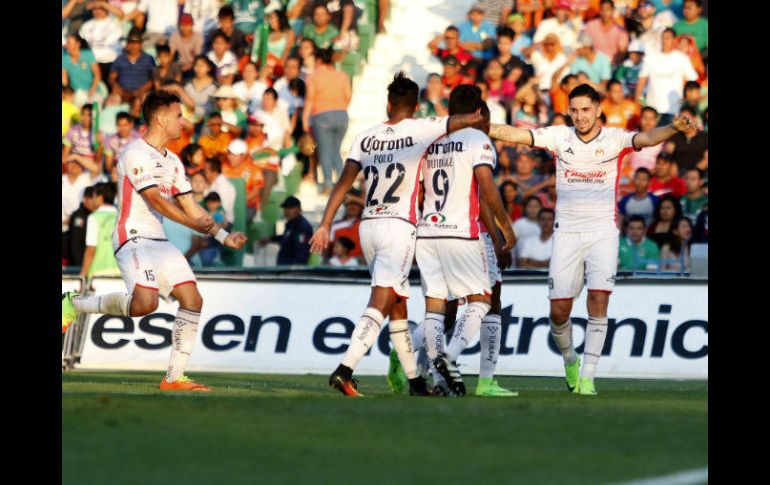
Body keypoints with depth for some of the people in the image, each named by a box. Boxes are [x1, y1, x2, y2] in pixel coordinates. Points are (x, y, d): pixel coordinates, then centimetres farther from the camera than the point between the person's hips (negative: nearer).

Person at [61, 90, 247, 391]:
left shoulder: (173, 162, 19)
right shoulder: (136, 154, -10)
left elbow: (189, 207, 19)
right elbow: (155, 200, -18)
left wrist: (223, 236, 9)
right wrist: (196, 224, -23)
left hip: (160, 242, 9)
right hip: (134, 239, -9)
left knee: (192, 300, -3)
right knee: (145, 302, -29)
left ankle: (174, 377, 2)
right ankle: (74, 304, -8)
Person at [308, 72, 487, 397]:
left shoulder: (366, 137, 7)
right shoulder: (419, 130, -3)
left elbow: (344, 183, 3)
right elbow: (470, 120, -1)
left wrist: (325, 225, 4)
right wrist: (485, 124, 22)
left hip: (368, 225, 5)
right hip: (399, 227, -5)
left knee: (397, 306, 15)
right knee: (380, 303, -11)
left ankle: (414, 380, 21)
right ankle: (345, 370, -26)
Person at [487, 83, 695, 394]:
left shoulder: (614, 138, -3)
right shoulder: (560, 137, 2)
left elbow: (647, 138, -20)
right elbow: (516, 134, -3)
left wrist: (673, 128, -40)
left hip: (602, 232, -2)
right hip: (566, 232, 2)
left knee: (599, 301, -15)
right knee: (559, 308, -1)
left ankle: (587, 376, -10)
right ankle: (569, 359, 28)